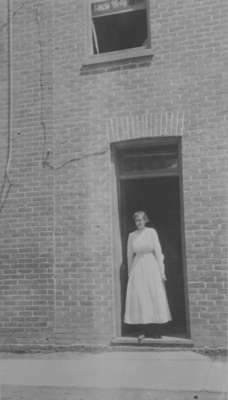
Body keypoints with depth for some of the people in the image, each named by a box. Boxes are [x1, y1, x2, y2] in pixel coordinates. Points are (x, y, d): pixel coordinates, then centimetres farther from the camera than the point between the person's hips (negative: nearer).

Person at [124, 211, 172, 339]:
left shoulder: (151, 232, -1)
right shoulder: (132, 235, 8)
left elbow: (158, 251, -2)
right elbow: (130, 255, 13)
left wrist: (162, 271, -6)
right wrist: (130, 272, 14)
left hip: (151, 266, -2)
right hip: (137, 268, 3)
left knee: (155, 298, 0)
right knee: (140, 299, 0)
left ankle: (156, 331, 8)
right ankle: (146, 331, 8)